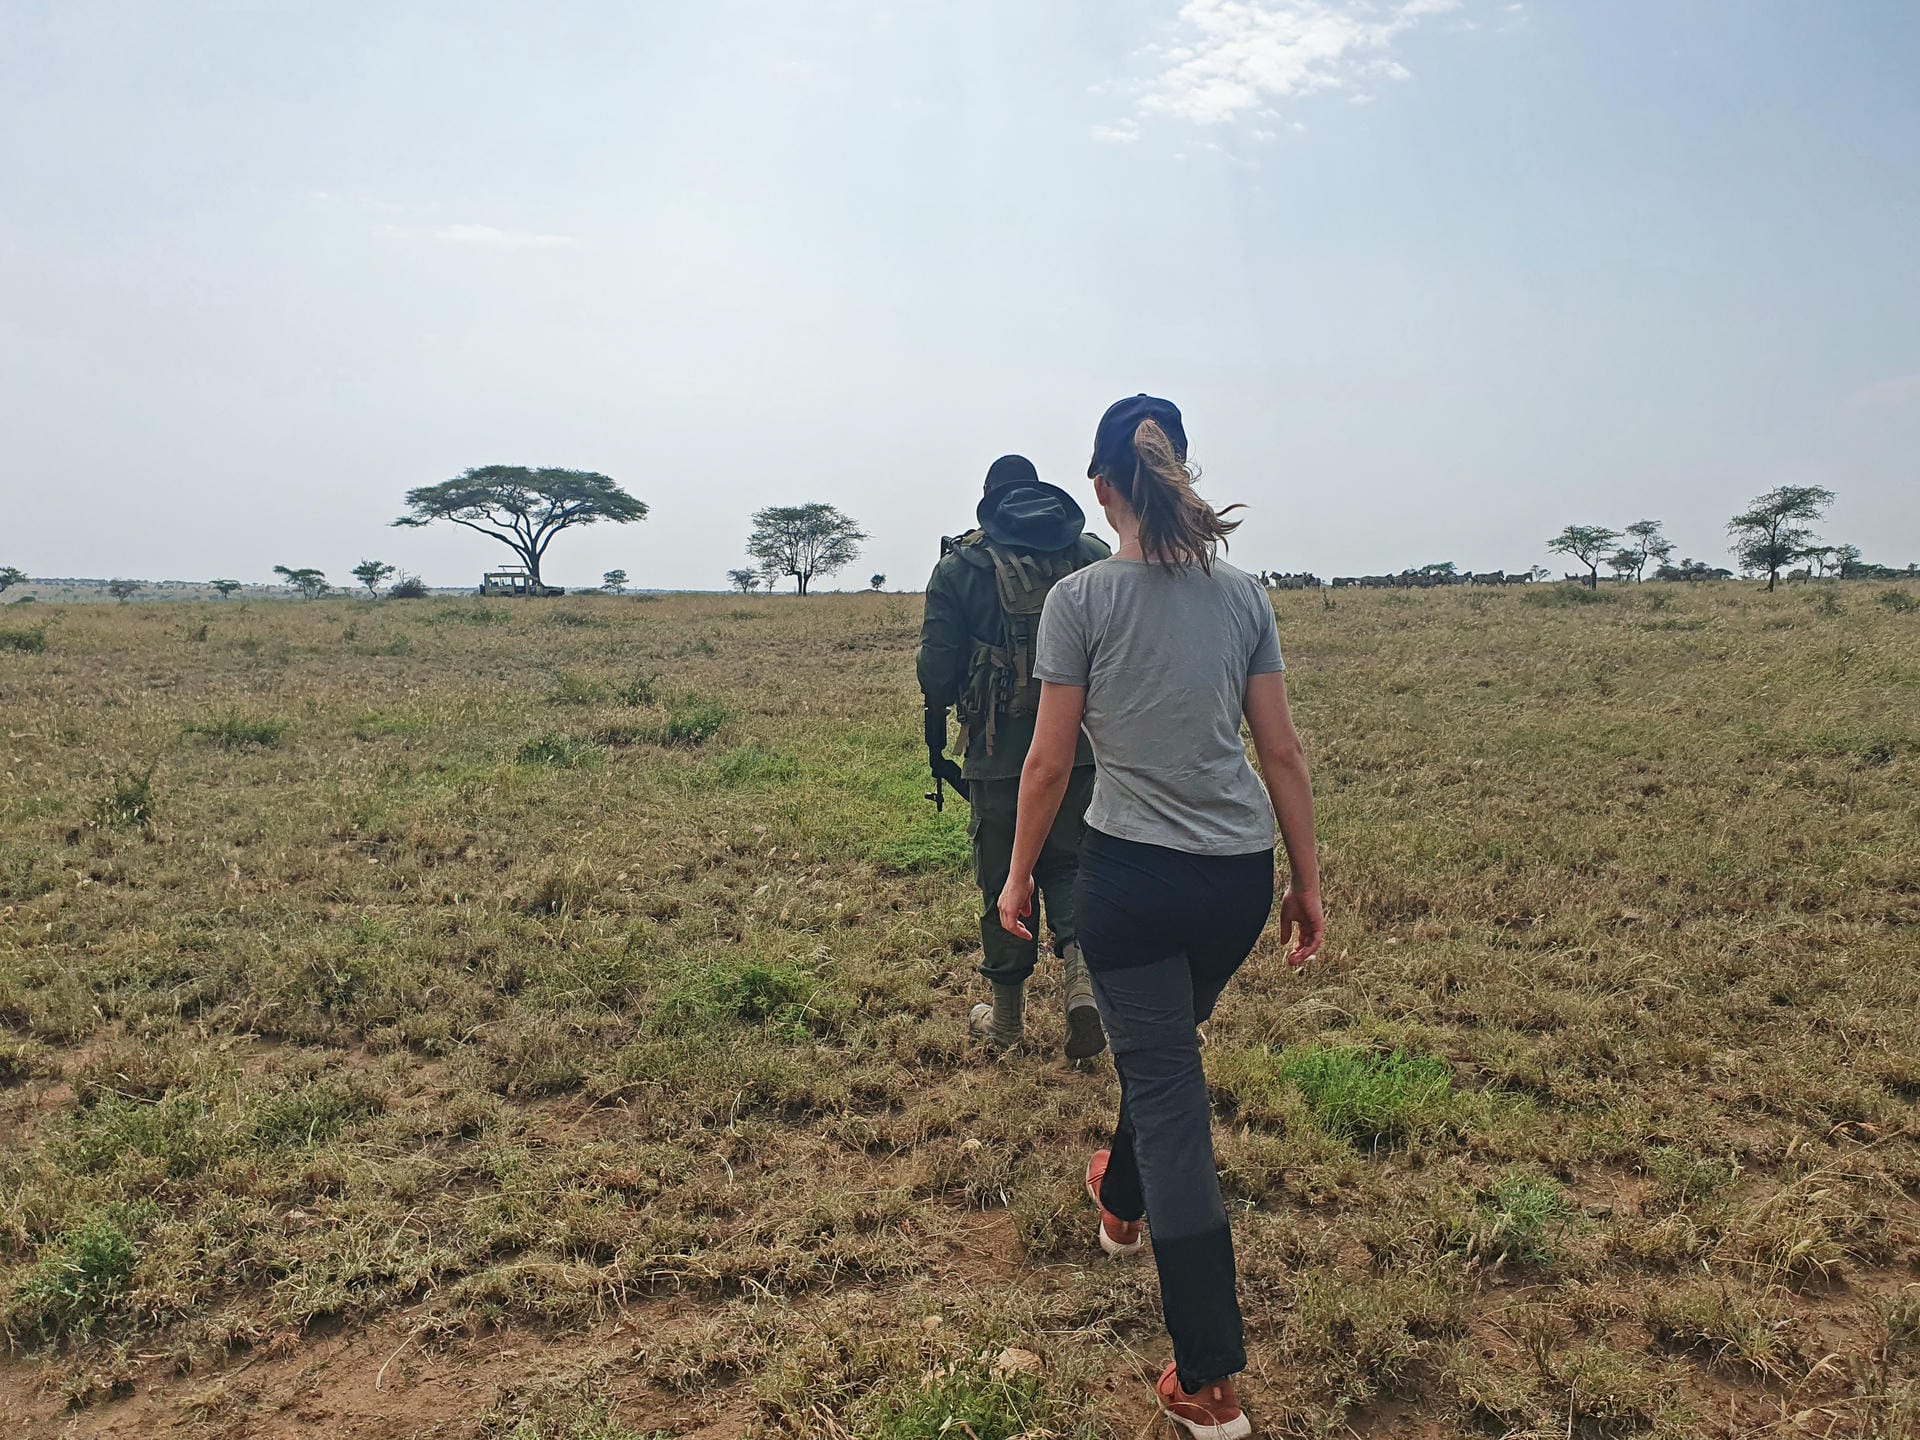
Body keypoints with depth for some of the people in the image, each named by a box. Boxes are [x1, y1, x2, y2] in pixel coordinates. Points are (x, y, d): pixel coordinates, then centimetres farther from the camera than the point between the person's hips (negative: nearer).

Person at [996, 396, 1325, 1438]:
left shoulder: (1080, 598, -9)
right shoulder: (1244, 595, 2)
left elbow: (1050, 762, -7)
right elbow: (1283, 753, 4)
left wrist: (1019, 874, 5)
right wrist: (1307, 882, 12)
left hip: (1132, 872, -5)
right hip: (1240, 875, 5)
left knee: (1168, 1095, 1)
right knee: (1164, 1051, 28)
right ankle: (1123, 1200, 56)